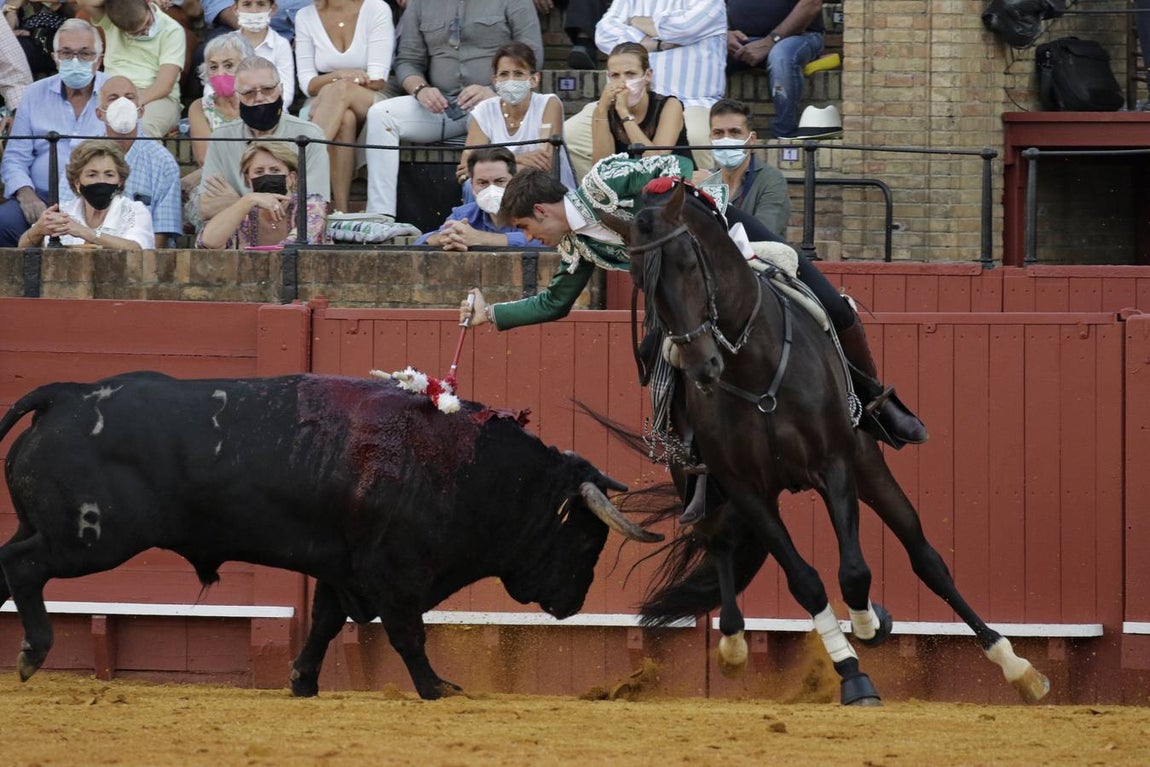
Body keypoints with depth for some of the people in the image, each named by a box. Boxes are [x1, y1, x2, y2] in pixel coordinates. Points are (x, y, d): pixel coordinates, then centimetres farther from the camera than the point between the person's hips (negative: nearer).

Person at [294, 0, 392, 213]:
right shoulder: (305, 17, 8)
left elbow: (378, 81, -8)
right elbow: (307, 84, 0)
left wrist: (339, 86, -21)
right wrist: (338, 76, -20)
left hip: (371, 104, -2)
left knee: (341, 90, -36)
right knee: (344, 119, -36)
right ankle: (340, 210, -44)